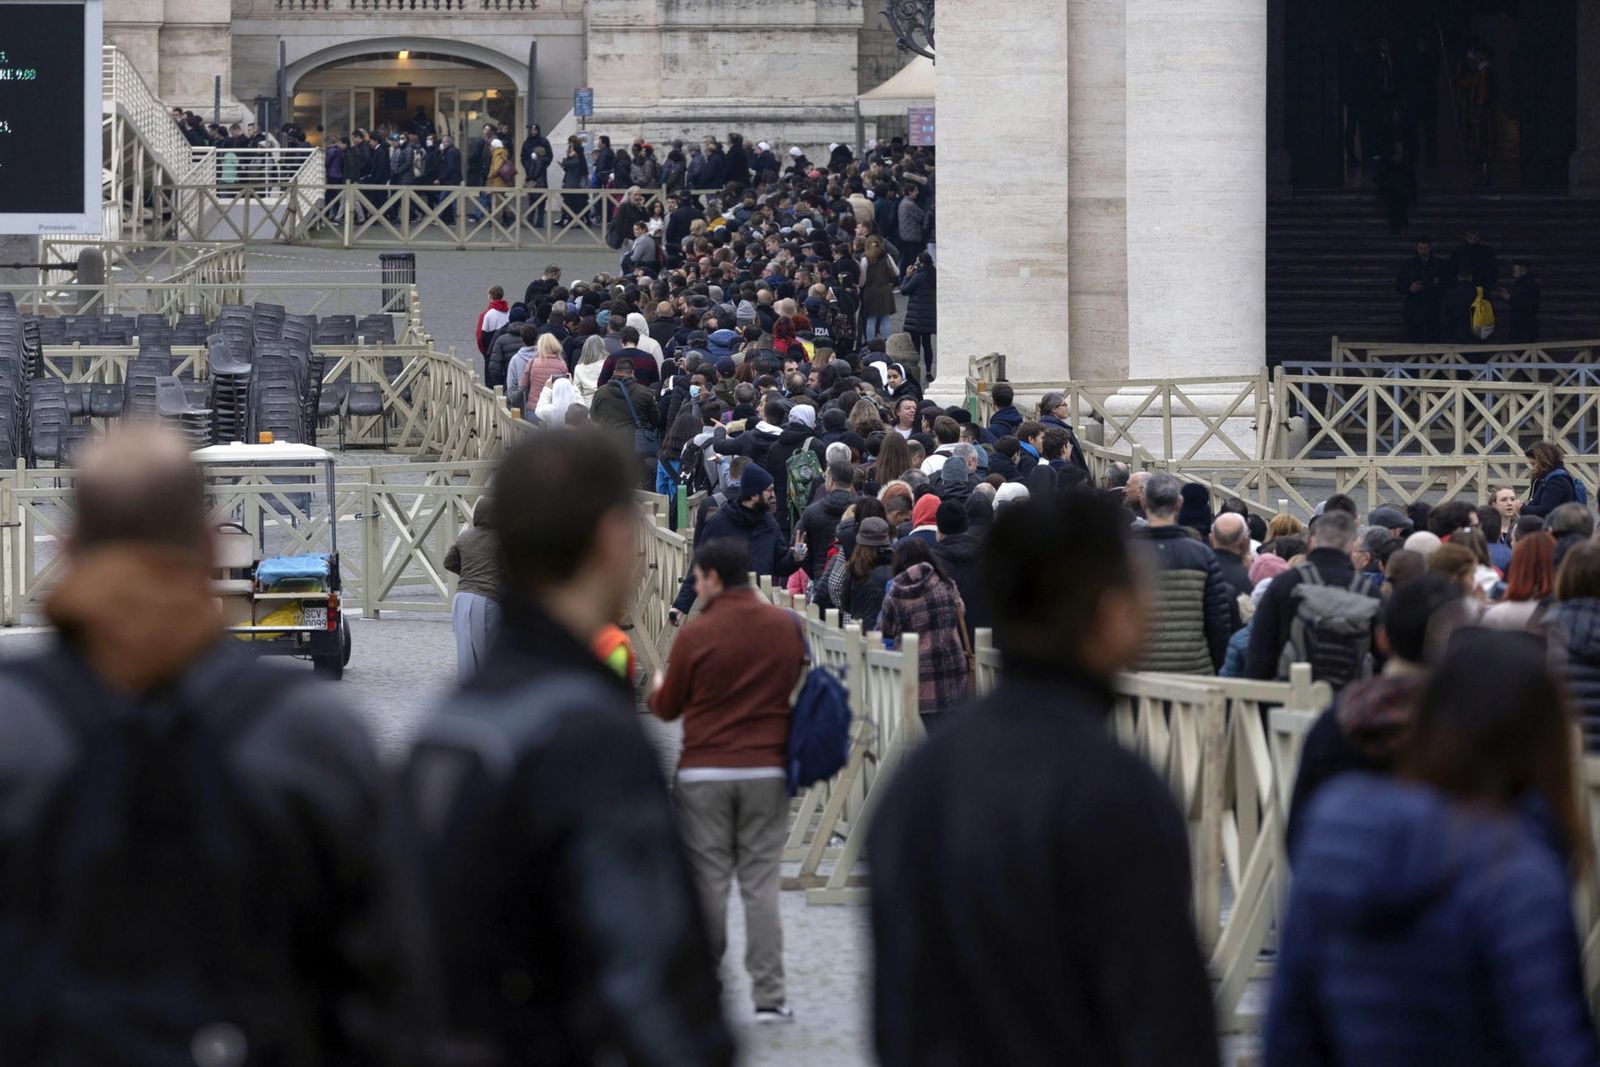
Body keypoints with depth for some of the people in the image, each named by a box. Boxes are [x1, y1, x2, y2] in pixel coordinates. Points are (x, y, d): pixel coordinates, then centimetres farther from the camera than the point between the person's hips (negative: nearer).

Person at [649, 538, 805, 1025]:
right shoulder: (785, 627, 1)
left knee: (707, 880, 4)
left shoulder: (697, 634, -9)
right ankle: (768, 996, 1)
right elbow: (797, 689, 13)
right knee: (761, 883, 4)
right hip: (767, 770, 3)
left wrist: (657, 691, 25)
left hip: (704, 772, -3)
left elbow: (667, 708, 3)